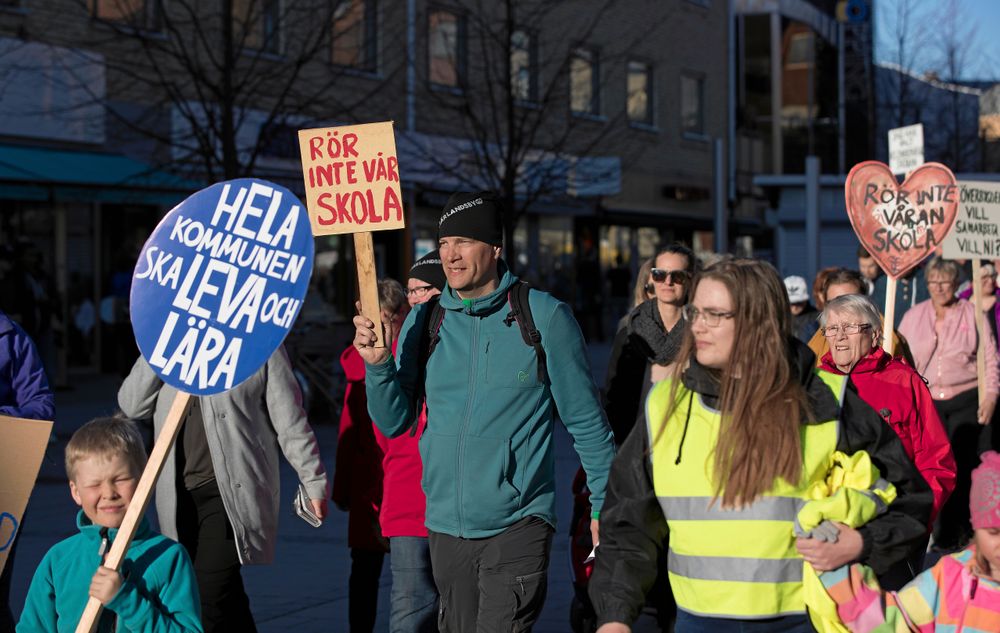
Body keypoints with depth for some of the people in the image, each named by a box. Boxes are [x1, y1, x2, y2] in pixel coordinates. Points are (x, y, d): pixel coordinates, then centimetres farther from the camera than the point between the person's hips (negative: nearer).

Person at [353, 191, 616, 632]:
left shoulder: (544, 317, -6)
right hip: (445, 525, 5)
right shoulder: (423, 321, 4)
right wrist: (378, 364, -13)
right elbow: (393, 423, 3)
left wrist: (604, 506, 0)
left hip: (517, 525, -5)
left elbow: (586, 422, 0)